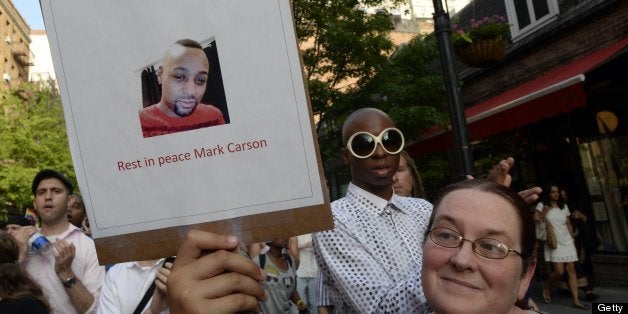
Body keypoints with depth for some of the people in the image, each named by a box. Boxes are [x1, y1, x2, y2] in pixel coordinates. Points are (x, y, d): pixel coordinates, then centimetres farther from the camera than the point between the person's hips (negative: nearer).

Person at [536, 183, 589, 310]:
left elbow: (568, 224, 18)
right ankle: (546, 287, 15)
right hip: (553, 242, -4)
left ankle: (576, 300, -1)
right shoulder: (542, 206, 0)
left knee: (571, 270, -3)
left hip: (567, 241, 4)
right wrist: (544, 211, -16)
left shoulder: (564, 207, 12)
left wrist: (572, 238, 15)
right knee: (559, 271, -13)